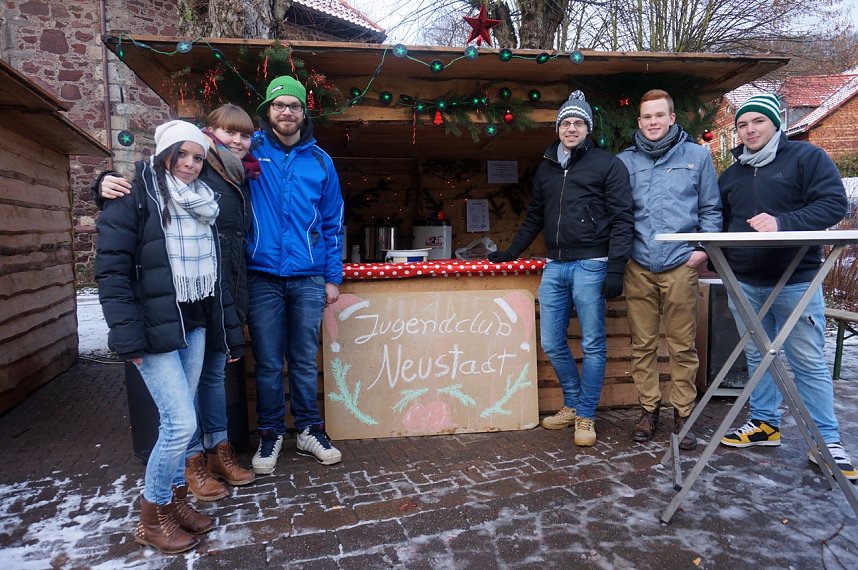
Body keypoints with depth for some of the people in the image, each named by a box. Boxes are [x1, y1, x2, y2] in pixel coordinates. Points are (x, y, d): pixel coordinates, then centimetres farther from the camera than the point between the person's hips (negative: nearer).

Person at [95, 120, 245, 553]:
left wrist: (231, 333, 14)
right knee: (182, 423, -8)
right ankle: (151, 517, 12)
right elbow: (112, 271, -12)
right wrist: (128, 337, -19)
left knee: (176, 422, 12)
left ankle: (175, 500, 28)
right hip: (155, 330, -6)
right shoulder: (133, 198, -6)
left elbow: (214, 273, 16)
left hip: (195, 327, 6)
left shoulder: (202, 203, 13)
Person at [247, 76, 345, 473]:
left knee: (305, 360, 10)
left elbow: (332, 223, 10)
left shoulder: (320, 160, 9)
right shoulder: (250, 149, 4)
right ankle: (270, 434, 23)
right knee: (268, 362, 7)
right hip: (263, 276, -1)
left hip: (308, 278, 1)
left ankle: (309, 429, 25)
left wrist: (333, 277, 6)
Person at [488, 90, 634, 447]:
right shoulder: (546, 168, 17)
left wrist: (615, 268, -14)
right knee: (552, 343, 8)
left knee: (593, 345, 2)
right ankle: (572, 405, 28)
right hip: (554, 267, 6)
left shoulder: (607, 165, 0)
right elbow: (534, 217, 25)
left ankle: (585, 416, 15)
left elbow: (622, 219, -6)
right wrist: (511, 252, 21)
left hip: (590, 266, -5)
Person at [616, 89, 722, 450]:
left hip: (680, 265, -1)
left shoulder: (697, 156, 10)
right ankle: (648, 409, 20)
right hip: (638, 266, 1)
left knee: (682, 345, 3)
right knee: (642, 343, 7)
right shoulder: (625, 161, 11)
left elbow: (711, 209, 10)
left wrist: (703, 248, -3)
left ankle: (683, 413, 16)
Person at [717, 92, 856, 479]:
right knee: (757, 356, 13)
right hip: (744, 284, 5)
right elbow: (721, 223, 21)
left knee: (808, 363, 0)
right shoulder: (731, 175, 15)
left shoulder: (806, 157, -2)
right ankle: (764, 423, 26)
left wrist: (783, 222, -25)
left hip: (795, 282, -5)